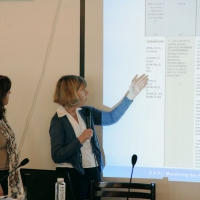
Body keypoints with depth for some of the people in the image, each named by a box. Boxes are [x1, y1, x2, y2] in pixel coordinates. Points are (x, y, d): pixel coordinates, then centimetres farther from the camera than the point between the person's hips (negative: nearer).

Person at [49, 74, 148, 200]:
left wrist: (131, 95, 5)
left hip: (94, 172, 7)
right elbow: (56, 156, -17)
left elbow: (111, 118, 9)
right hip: (72, 175, -7)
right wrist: (80, 140, -24)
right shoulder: (59, 121, -12)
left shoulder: (85, 112, 8)